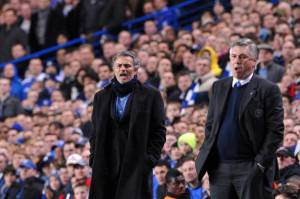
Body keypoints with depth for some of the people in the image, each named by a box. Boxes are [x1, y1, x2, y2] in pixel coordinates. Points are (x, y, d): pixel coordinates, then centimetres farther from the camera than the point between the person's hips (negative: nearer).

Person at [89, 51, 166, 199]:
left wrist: (150, 159, -7)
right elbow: (95, 132, 18)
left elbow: (159, 131, 2)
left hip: (137, 166, -3)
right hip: (106, 166, 3)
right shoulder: (101, 97, 17)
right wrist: (94, 157, 6)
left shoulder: (150, 96, 6)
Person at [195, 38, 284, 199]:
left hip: (251, 168, -5)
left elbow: (275, 130, -7)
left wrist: (260, 162, -13)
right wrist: (207, 153, 5)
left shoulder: (268, 90, -3)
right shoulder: (219, 87, 14)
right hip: (220, 166, 5)